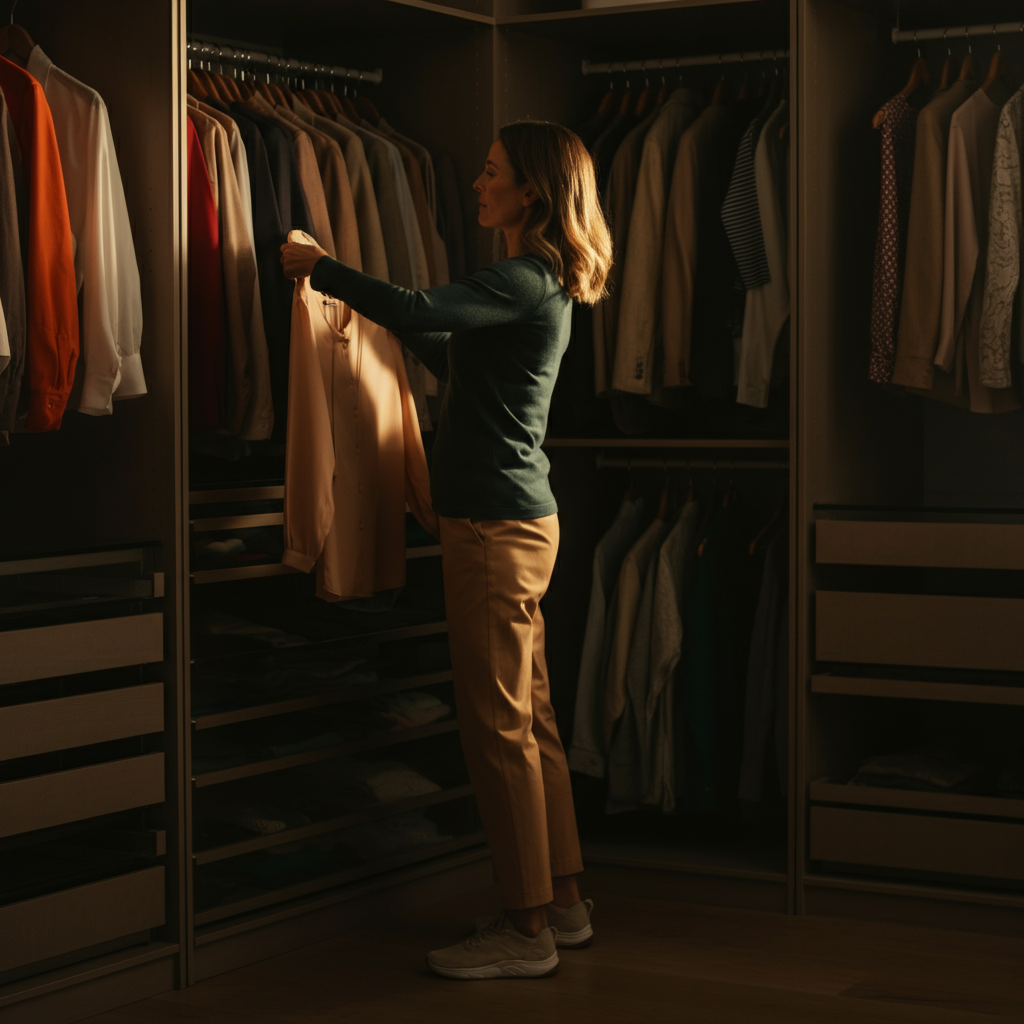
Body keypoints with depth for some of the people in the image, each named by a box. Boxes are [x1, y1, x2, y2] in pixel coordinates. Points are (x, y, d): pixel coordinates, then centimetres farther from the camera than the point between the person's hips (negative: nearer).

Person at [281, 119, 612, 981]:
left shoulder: (526, 280, -14)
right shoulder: (540, 285, 17)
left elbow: (419, 312, -29)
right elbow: (453, 356, 31)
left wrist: (321, 269, -15)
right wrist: (373, 303, 28)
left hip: (497, 523, -10)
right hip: (516, 520, 10)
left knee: (499, 726, -5)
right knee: (530, 719, 13)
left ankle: (528, 930, 1)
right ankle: (562, 903, 21)